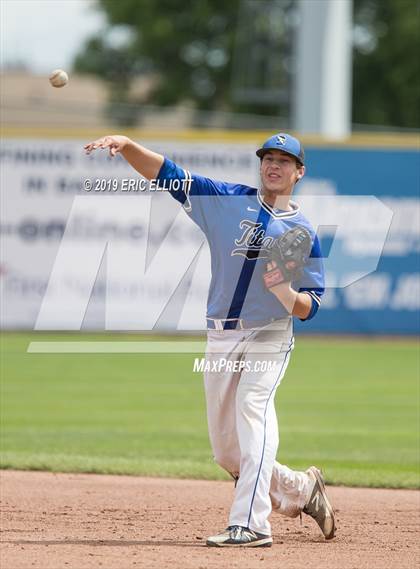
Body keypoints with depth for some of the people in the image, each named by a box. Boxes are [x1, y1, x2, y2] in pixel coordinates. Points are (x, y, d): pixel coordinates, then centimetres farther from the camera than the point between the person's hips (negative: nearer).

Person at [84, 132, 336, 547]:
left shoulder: (302, 231, 1)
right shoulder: (227, 200, 8)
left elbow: (308, 309, -3)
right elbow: (165, 174, 1)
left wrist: (283, 290, -25)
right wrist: (126, 145, -16)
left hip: (268, 339, -4)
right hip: (219, 340, 4)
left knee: (253, 409, -30)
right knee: (227, 453, 9)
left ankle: (250, 524, -40)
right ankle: (302, 490, 32)